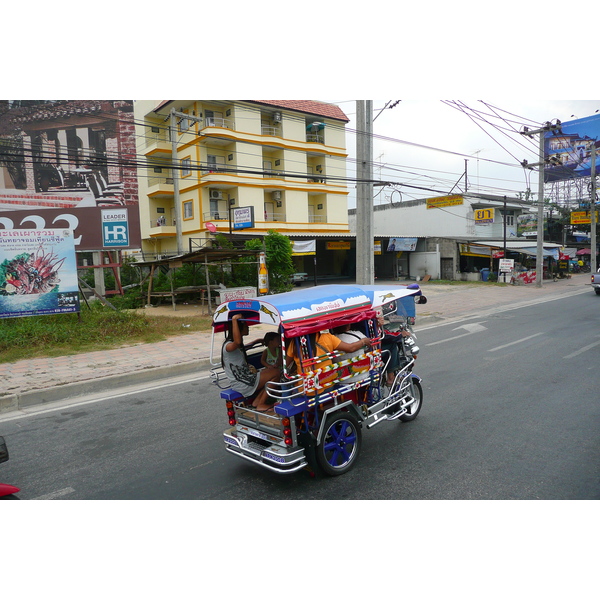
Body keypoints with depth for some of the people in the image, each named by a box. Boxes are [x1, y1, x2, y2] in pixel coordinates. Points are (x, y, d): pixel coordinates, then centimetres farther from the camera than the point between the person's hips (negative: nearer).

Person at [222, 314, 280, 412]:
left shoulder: (238, 347, 13)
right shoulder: (228, 346, -20)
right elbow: (238, 342, -46)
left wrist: (257, 341, 40)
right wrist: (234, 320, -42)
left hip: (245, 379, 10)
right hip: (241, 385, -10)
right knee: (275, 372, -12)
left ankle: (257, 400, 11)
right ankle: (261, 405, -3)